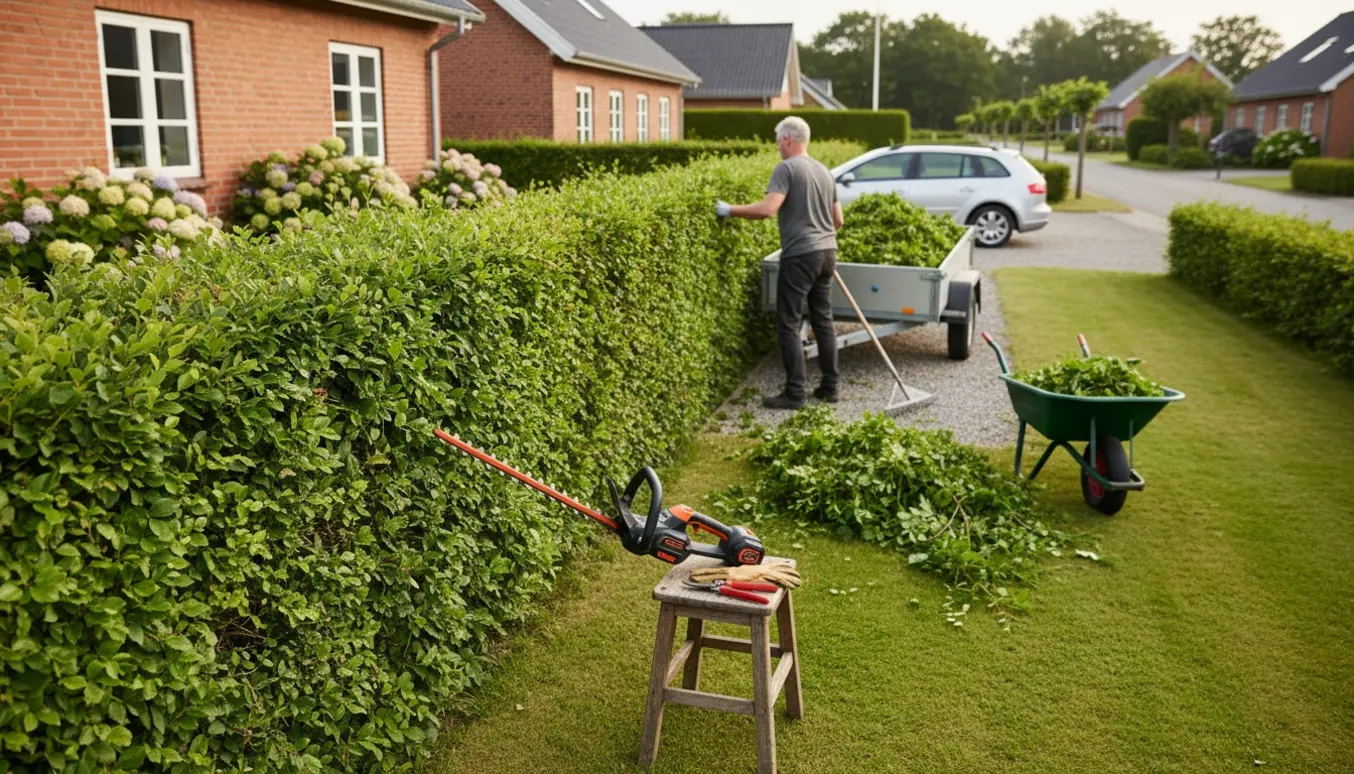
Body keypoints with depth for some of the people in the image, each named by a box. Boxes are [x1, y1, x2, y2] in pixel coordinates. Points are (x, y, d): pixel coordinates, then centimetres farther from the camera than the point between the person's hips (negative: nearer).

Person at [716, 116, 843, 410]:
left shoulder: (786, 168, -9)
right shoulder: (824, 171, 16)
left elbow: (767, 209, -21)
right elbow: (838, 220, 19)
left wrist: (730, 210, -11)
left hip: (800, 255, -8)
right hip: (827, 252, 8)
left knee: (789, 325, -3)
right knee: (823, 320, 14)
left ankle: (794, 393, -2)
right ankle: (829, 387, 18)